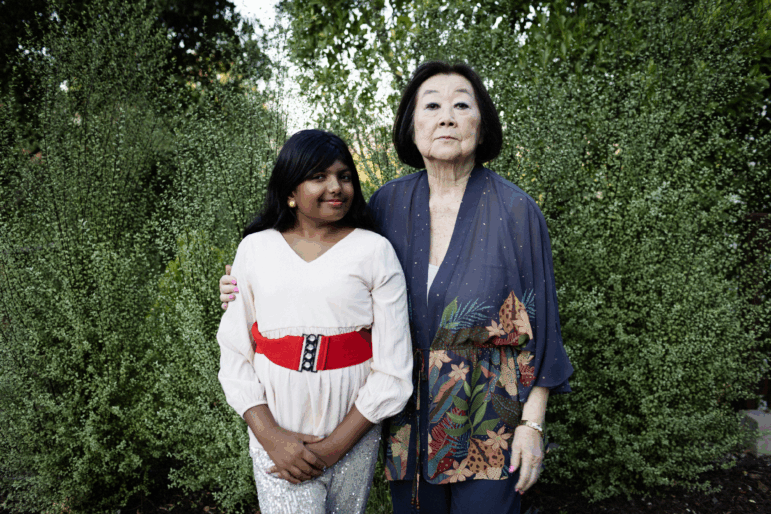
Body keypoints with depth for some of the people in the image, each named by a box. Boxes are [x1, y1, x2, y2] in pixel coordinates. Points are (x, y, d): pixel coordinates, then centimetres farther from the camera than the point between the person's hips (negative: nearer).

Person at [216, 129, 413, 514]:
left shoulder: (375, 251, -4)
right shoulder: (255, 249, 1)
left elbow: (394, 371, -6)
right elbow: (234, 355, 2)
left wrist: (334, 447, -9)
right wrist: (271, 437, -9)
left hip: (354, 436, 0)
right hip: (278, 435, 0)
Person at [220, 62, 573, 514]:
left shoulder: (515, 210, -11)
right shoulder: (390, 203, -3)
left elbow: (539, 320, -7)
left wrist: (533, 423, -8)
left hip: (490, 415, -3)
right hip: (411, 414, 3)